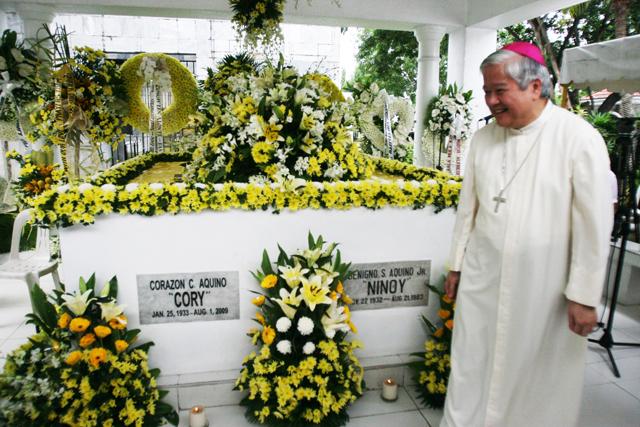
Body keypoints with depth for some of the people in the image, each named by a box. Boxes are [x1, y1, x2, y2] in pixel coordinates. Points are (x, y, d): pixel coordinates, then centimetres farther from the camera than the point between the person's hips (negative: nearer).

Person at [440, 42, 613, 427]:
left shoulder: (579, 138, -11)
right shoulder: (483, 138, 3)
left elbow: (595, 223, -10)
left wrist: (584, 295, -9)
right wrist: (456, 264, 12)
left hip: (545, 287, -3)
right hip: (482, 280, 4)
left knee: (540, 380, 13)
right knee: (471, 370, 14)